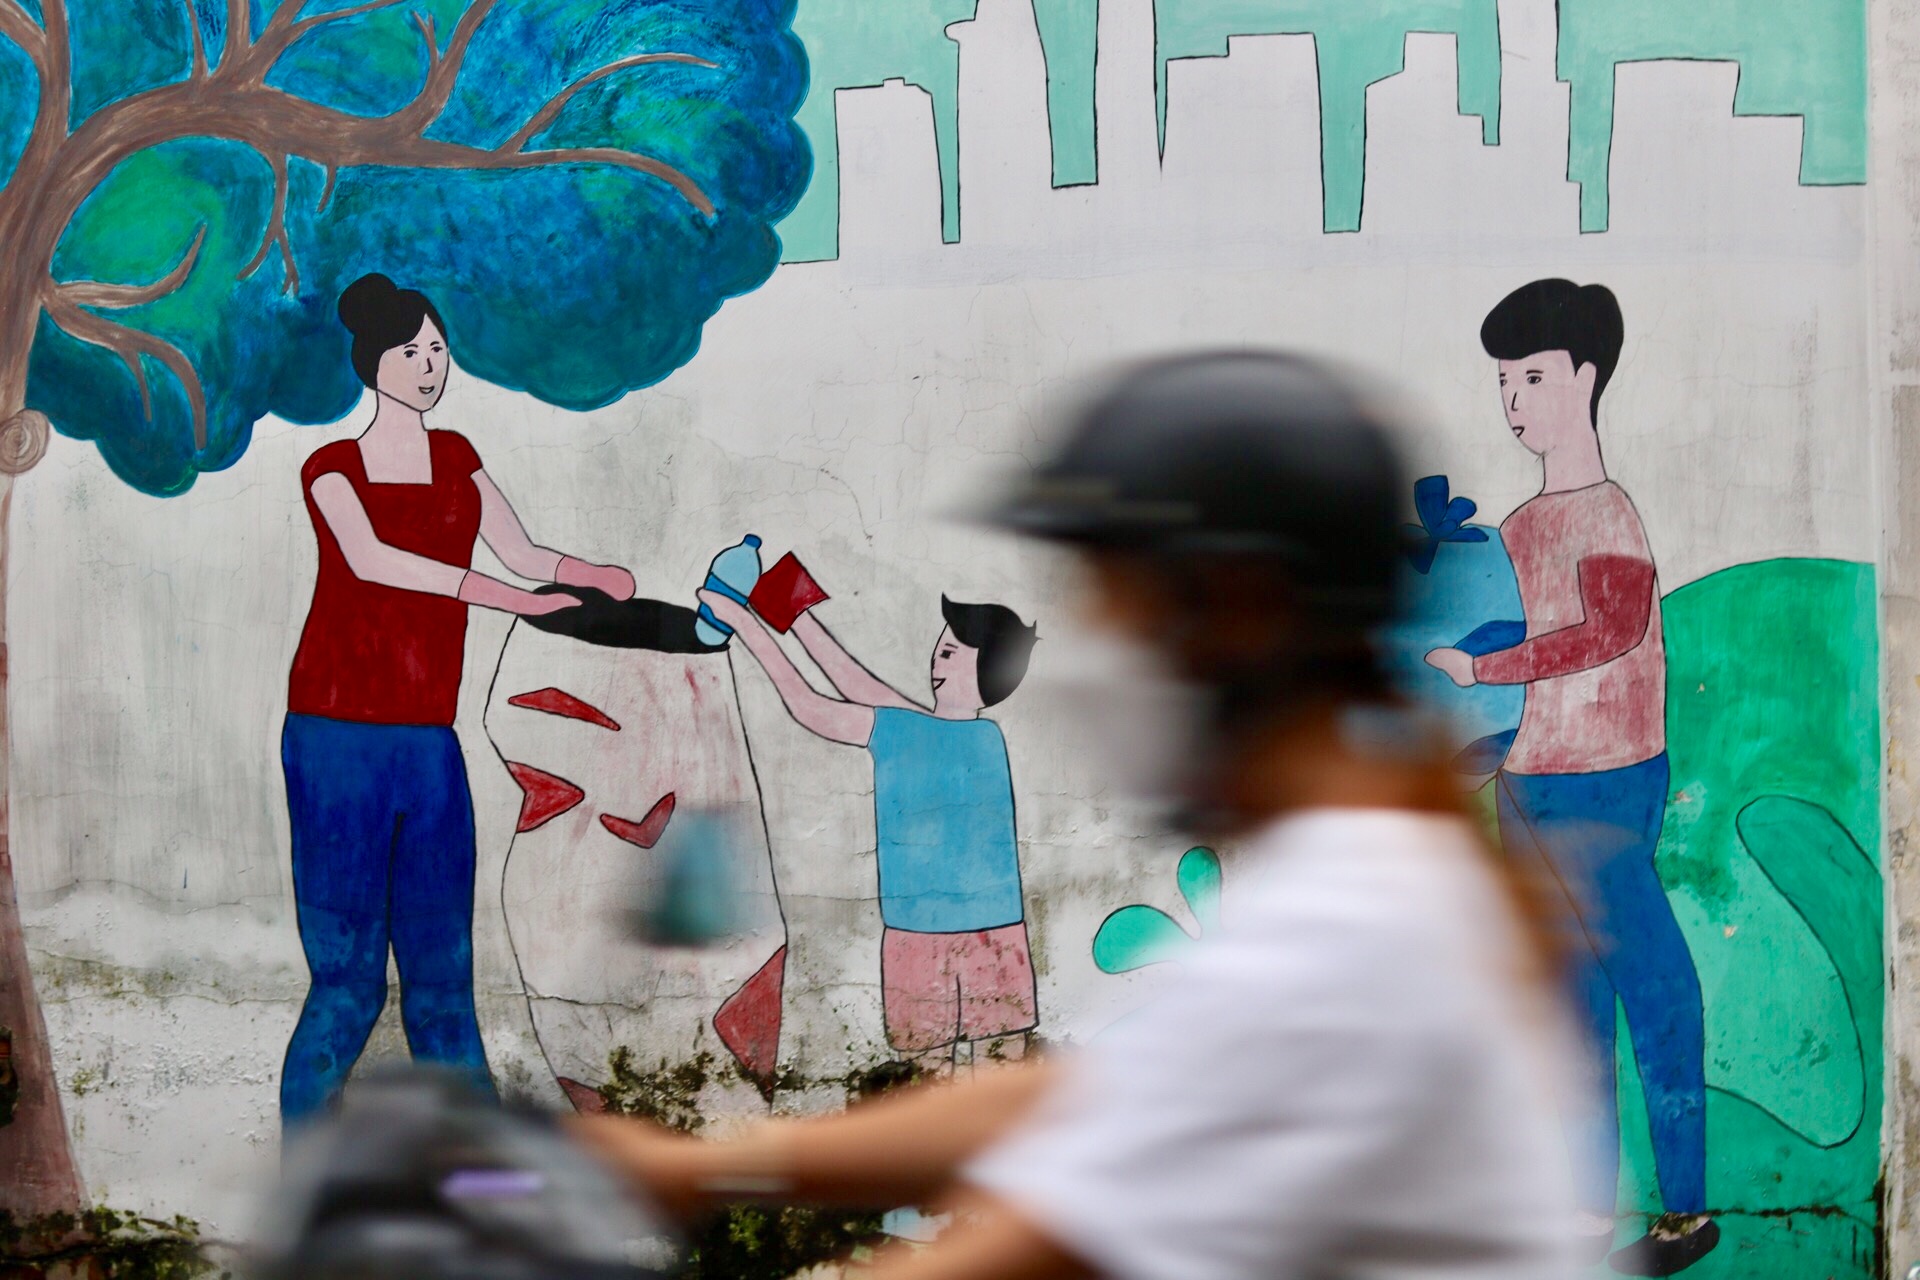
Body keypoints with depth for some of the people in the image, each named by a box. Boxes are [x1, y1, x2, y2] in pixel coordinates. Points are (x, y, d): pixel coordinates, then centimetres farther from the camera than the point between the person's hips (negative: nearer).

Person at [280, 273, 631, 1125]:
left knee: (442, 973, 6)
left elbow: (521, 553, 15)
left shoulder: (453, 457, 15)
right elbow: (369, 559, -20)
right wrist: (511, 600, -29)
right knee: (348, 978, -7)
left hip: (429, 749, 5)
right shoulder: (332, 469, -1)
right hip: (339, 737, -5)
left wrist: (594, 576, -7)